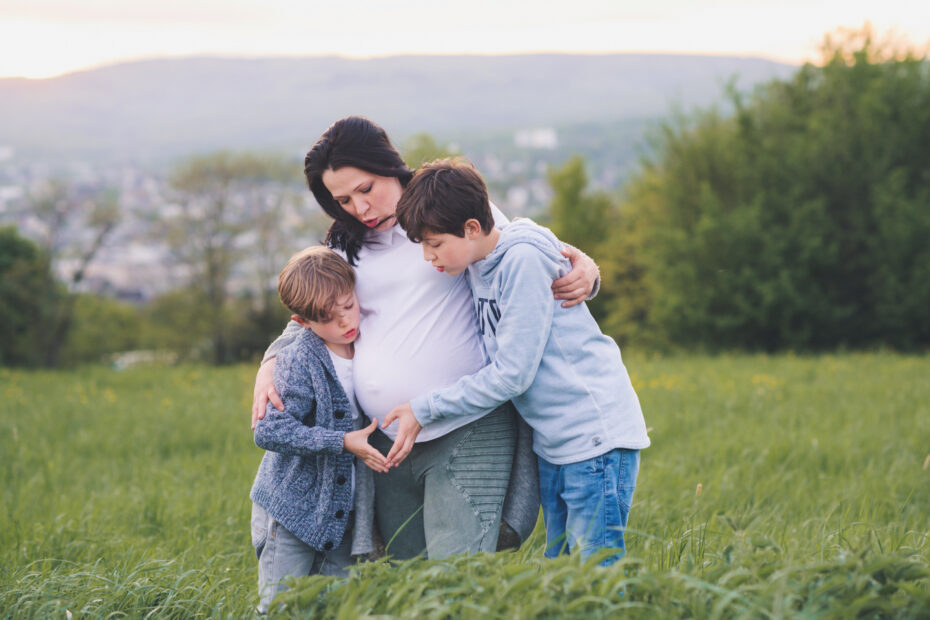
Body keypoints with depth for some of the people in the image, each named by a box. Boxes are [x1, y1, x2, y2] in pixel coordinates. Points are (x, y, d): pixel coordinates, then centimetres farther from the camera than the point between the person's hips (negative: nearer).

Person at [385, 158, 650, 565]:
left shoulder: (524, 260, -18)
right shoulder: (475, 267, 8)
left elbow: (511, 374, -19)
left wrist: (424, 411, -11)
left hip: (597, 439, -9)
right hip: (552, 442, 9)